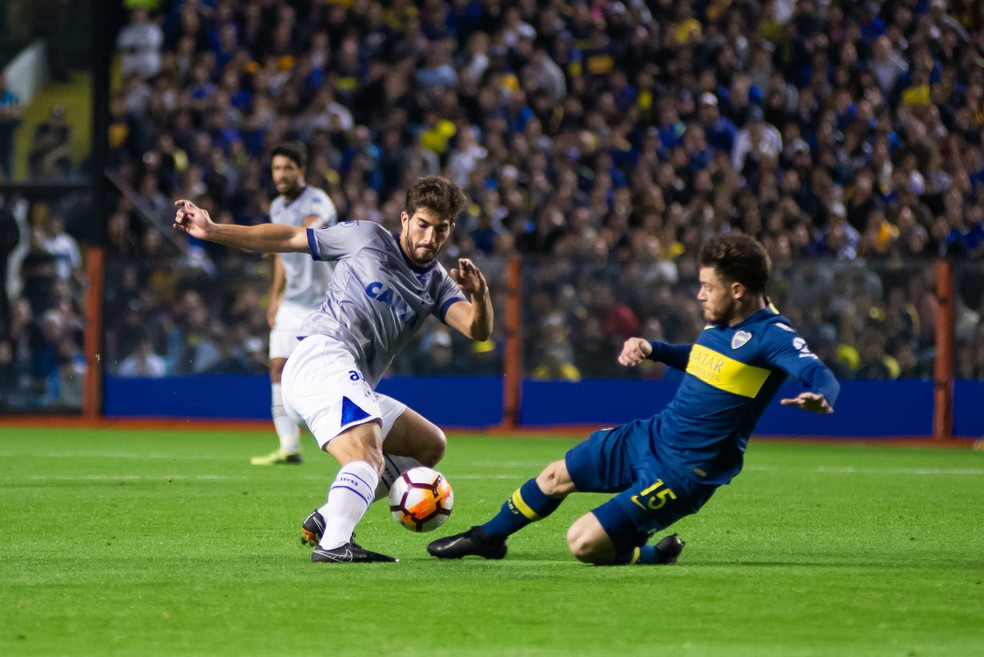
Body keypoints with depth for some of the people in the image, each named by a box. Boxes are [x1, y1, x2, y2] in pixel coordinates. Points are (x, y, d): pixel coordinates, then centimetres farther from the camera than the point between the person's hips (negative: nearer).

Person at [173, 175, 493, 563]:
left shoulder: (438, 284, 19)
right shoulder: (367, 239, 6)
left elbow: (478, 330, 2)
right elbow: (288, 239, 10)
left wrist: (480, 296, -20)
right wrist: (212, 231, 5)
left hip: (356, 387, 8)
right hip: (323, 356, -8)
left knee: (430, 445, 11)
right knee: (367, 458, -28)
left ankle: (328, 519, 2)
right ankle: (333, 544, -50)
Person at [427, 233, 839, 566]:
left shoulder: (770, 336, -21)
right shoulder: (720, 324, 5)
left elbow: (821, 375, -36)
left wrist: (821, 398, -58)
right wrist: (652, 350, 12)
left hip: (682, 473, -8)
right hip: (648, 437, 8)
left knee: (584, 544, -14)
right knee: (557, 476, 21)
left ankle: (652, 555, 14)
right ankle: (488, 537, 45)